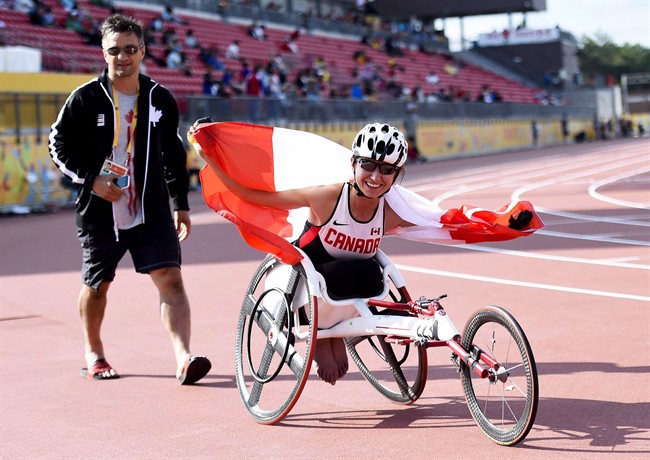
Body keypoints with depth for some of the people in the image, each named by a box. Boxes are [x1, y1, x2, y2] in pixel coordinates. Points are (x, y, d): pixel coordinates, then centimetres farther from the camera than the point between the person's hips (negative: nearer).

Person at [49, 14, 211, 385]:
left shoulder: (160, 99, 5)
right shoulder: (86, 99, -4)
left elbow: (174, 155, 15)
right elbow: (60, 144, 1)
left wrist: (181, 205, 15)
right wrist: (91, 179, -13)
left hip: (152, 210, 1)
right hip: (100, 212, -1)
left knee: (170, 278, -14)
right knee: (97, 285, 13)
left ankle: (184, 357, -20)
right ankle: (94, 356, 34)